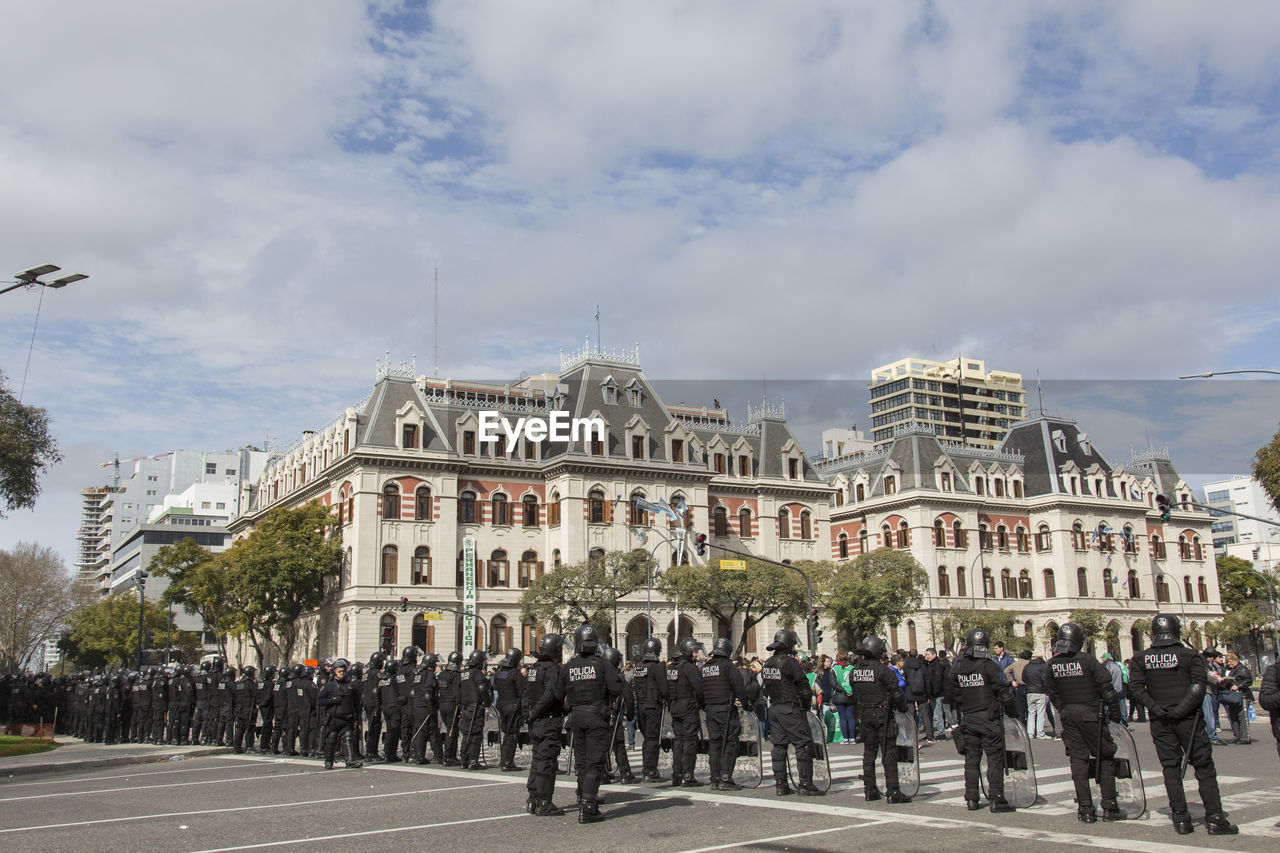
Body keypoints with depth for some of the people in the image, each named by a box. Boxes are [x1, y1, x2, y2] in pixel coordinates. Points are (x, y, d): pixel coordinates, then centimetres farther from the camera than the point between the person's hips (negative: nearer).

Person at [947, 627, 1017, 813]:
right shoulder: (990, 667, -11)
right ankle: (997, 799, 1)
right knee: (995, 759, 2)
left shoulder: (957, 668, 3)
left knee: (971, 760, 11)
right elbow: (1004, 693, -10)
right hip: (989, 720, -4)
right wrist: (1013, 714, 2)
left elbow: (951, 693, 8)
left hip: (969, 719, 4)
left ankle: (971, 799, 13)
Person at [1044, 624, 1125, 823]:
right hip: (1091, 715, -4)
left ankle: (1085, 808, 7)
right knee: (1105, 757, 9)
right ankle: (1109, 806, 9)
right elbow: (1107, 688, -10)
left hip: (1068, 716, 4)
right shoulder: (1087, 660, -12)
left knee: (1078, 759, 8)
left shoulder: (1052, 665, 1)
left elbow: (1051, 693, 8)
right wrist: (1115, 713, -2)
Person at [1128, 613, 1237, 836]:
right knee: (1204, 767, 4)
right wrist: (1181, 710, -13)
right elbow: (1198, 686, -13)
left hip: (1160, 722, 2)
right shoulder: (1190, 656, -4)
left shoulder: (1142, 659, 3)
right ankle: (1214, 819, 2)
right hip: (1188, 718, -2)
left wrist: (1155, 707, -8)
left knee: (1170, 767, 7)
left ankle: (1180, 818, 6)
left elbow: (1136, 687, -5)